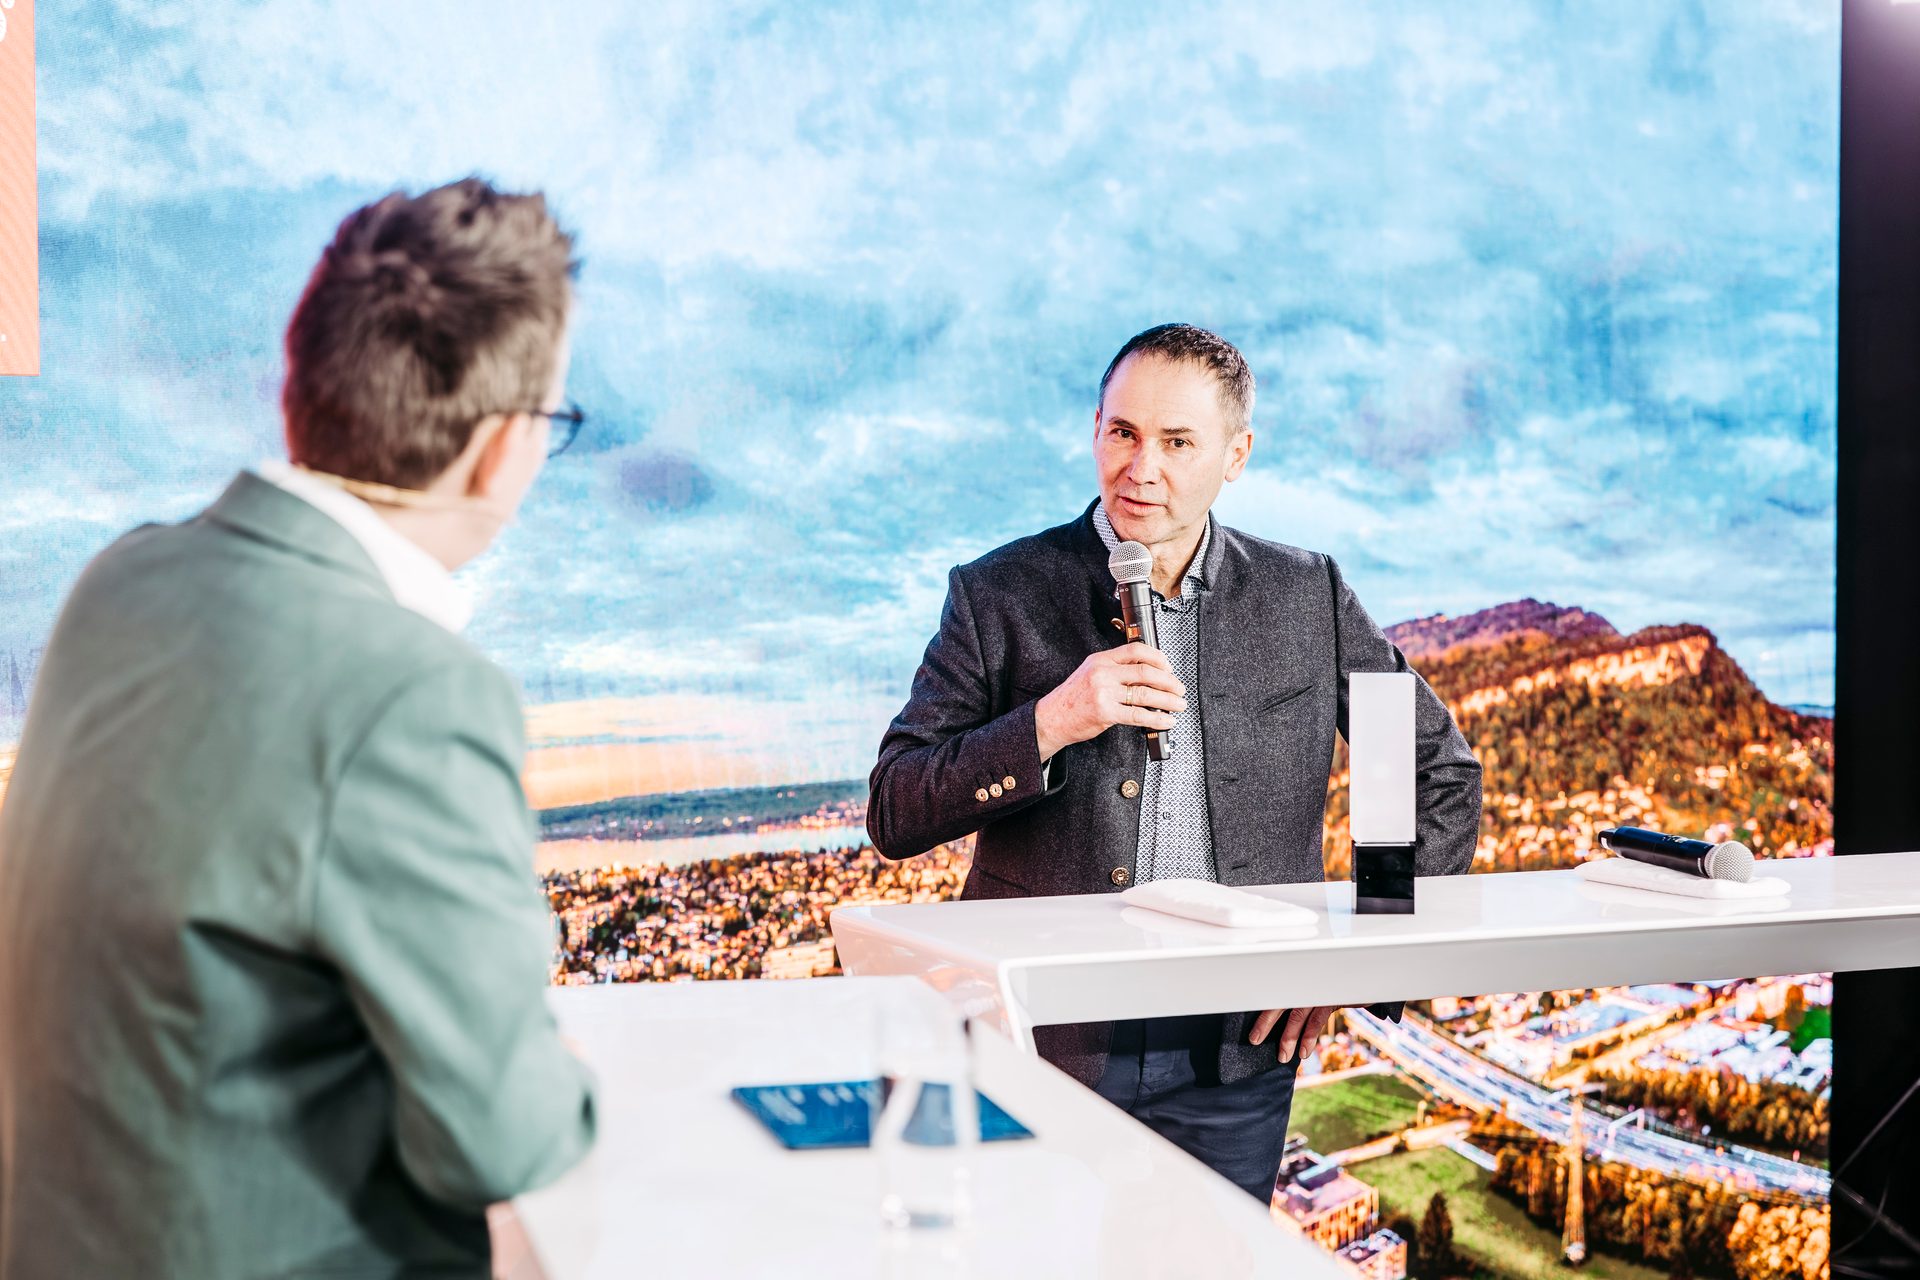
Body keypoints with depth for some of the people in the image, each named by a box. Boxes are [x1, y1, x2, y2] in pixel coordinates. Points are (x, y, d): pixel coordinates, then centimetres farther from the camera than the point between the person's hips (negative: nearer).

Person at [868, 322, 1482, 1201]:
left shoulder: (1308, 597, 5)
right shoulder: (1000, 594, 0)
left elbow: (1445, 776, 13)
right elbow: (895, 816, -5)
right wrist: (1050, 725, -19)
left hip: (1235, 1057, 2)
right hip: (1046, 1051, -1)